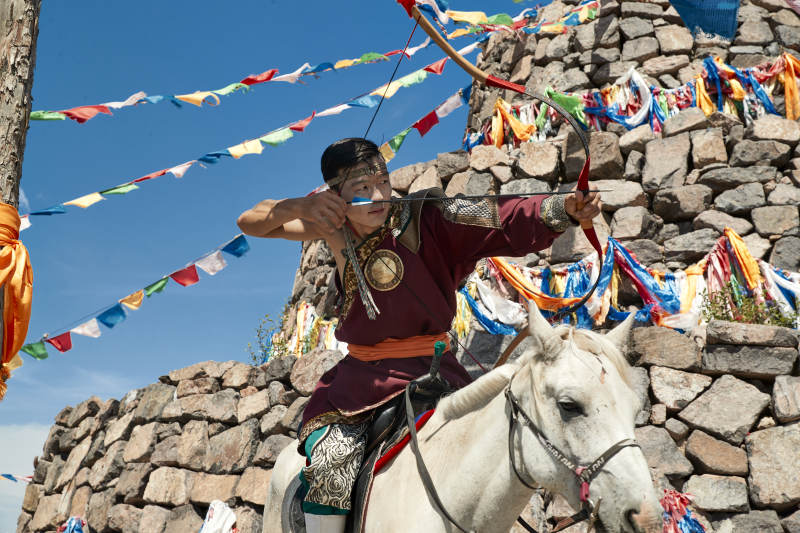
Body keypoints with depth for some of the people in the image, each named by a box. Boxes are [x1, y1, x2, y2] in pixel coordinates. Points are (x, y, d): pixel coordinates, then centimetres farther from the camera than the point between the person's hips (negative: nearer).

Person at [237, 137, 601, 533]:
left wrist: (566, 207, -42)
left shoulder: (421, 217, -11)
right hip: (361, 375, 2)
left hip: (428, 368, -2)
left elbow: (506, 221, -23)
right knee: (328, 463, -17)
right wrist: (300, 206, -16)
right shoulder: (333, 225, 1)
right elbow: (250, 224, 5)